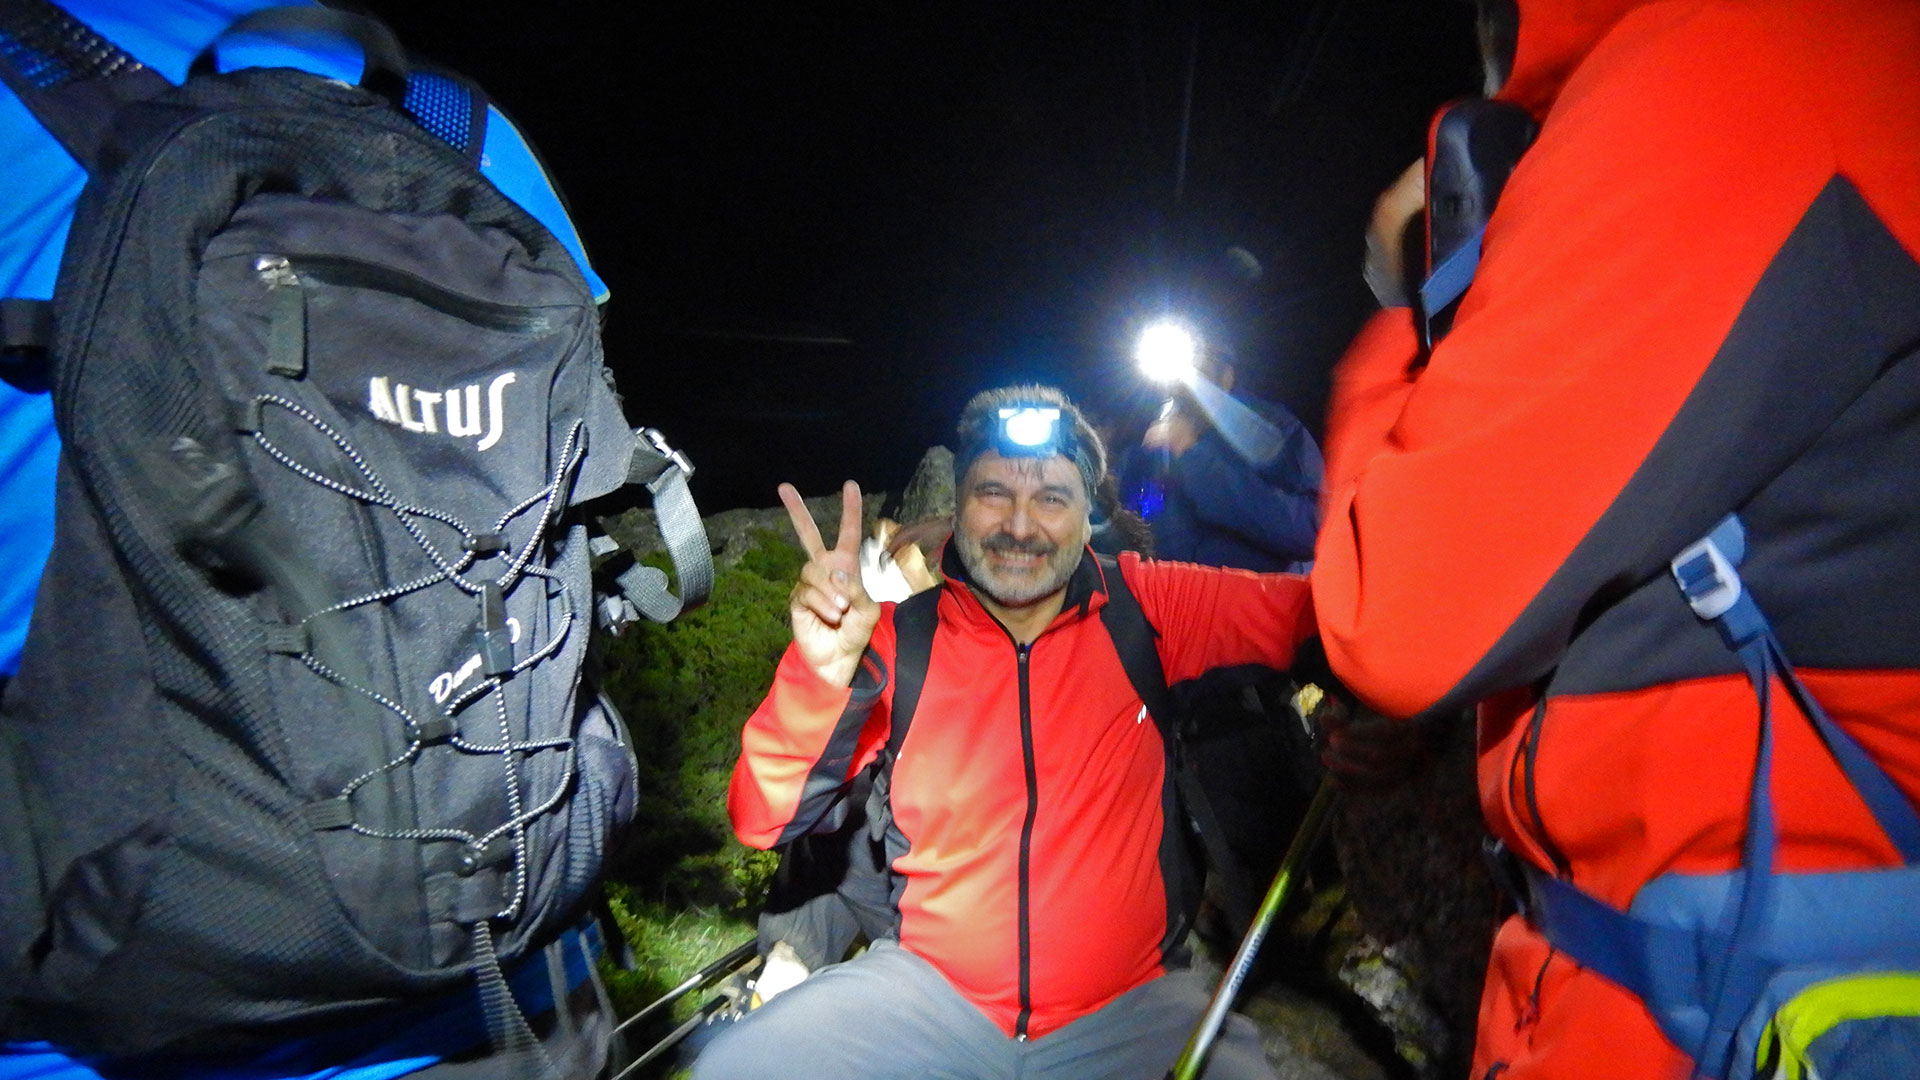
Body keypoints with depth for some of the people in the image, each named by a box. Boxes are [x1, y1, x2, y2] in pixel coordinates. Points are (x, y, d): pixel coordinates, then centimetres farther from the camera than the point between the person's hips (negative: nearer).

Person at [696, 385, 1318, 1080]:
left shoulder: (1145, 609, -2)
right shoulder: (896, 638, -6)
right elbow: (761, 821, -10)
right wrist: (824, 675, -26)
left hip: (1130, 1003, 1)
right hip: (930, 990, 0)